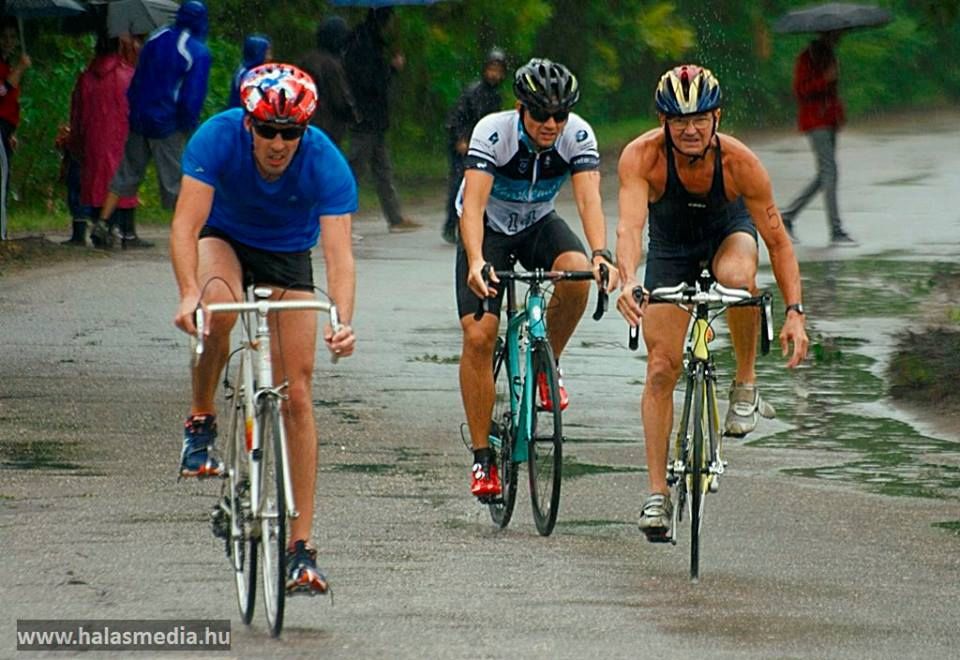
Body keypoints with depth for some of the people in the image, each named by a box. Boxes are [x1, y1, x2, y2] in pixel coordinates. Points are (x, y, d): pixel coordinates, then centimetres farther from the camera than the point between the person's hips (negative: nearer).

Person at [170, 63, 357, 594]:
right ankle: (201, 422, -11)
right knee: (220, 305, -37)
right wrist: (188, 292, -52)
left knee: (296, 395, -8)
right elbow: (185, 225, -35)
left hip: (288, 254, 0)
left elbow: (339, 254, -36)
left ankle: (301, 545, -4)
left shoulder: (326, 164, -30)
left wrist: (343, 322, -53)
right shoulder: (218, 138, -30)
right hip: (223, 237, 0)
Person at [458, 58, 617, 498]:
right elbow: (473, 202, -38)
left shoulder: (578, 136, -22)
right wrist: (475, 261, -55)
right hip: (488, 230, -2)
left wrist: (600, 255, -51)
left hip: (538, 226, 2)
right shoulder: (493, 132, -29)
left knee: (576, 273, -33)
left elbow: (588, 197, -32)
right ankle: (482, 457, -6)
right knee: (478, 337, -17)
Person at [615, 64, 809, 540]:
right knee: (661, 368, -7)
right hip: (670, 248, 1)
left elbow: (777, 239, -26)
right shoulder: (642, 157, -32)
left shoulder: (740, 162, -31)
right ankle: (657, 493, 1)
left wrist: (794, 312, -35)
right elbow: (630, 224, -45)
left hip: (729, 233, -1)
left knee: (737, 275, -38)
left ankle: (746, 385, -15)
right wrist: (628, 282, -64)